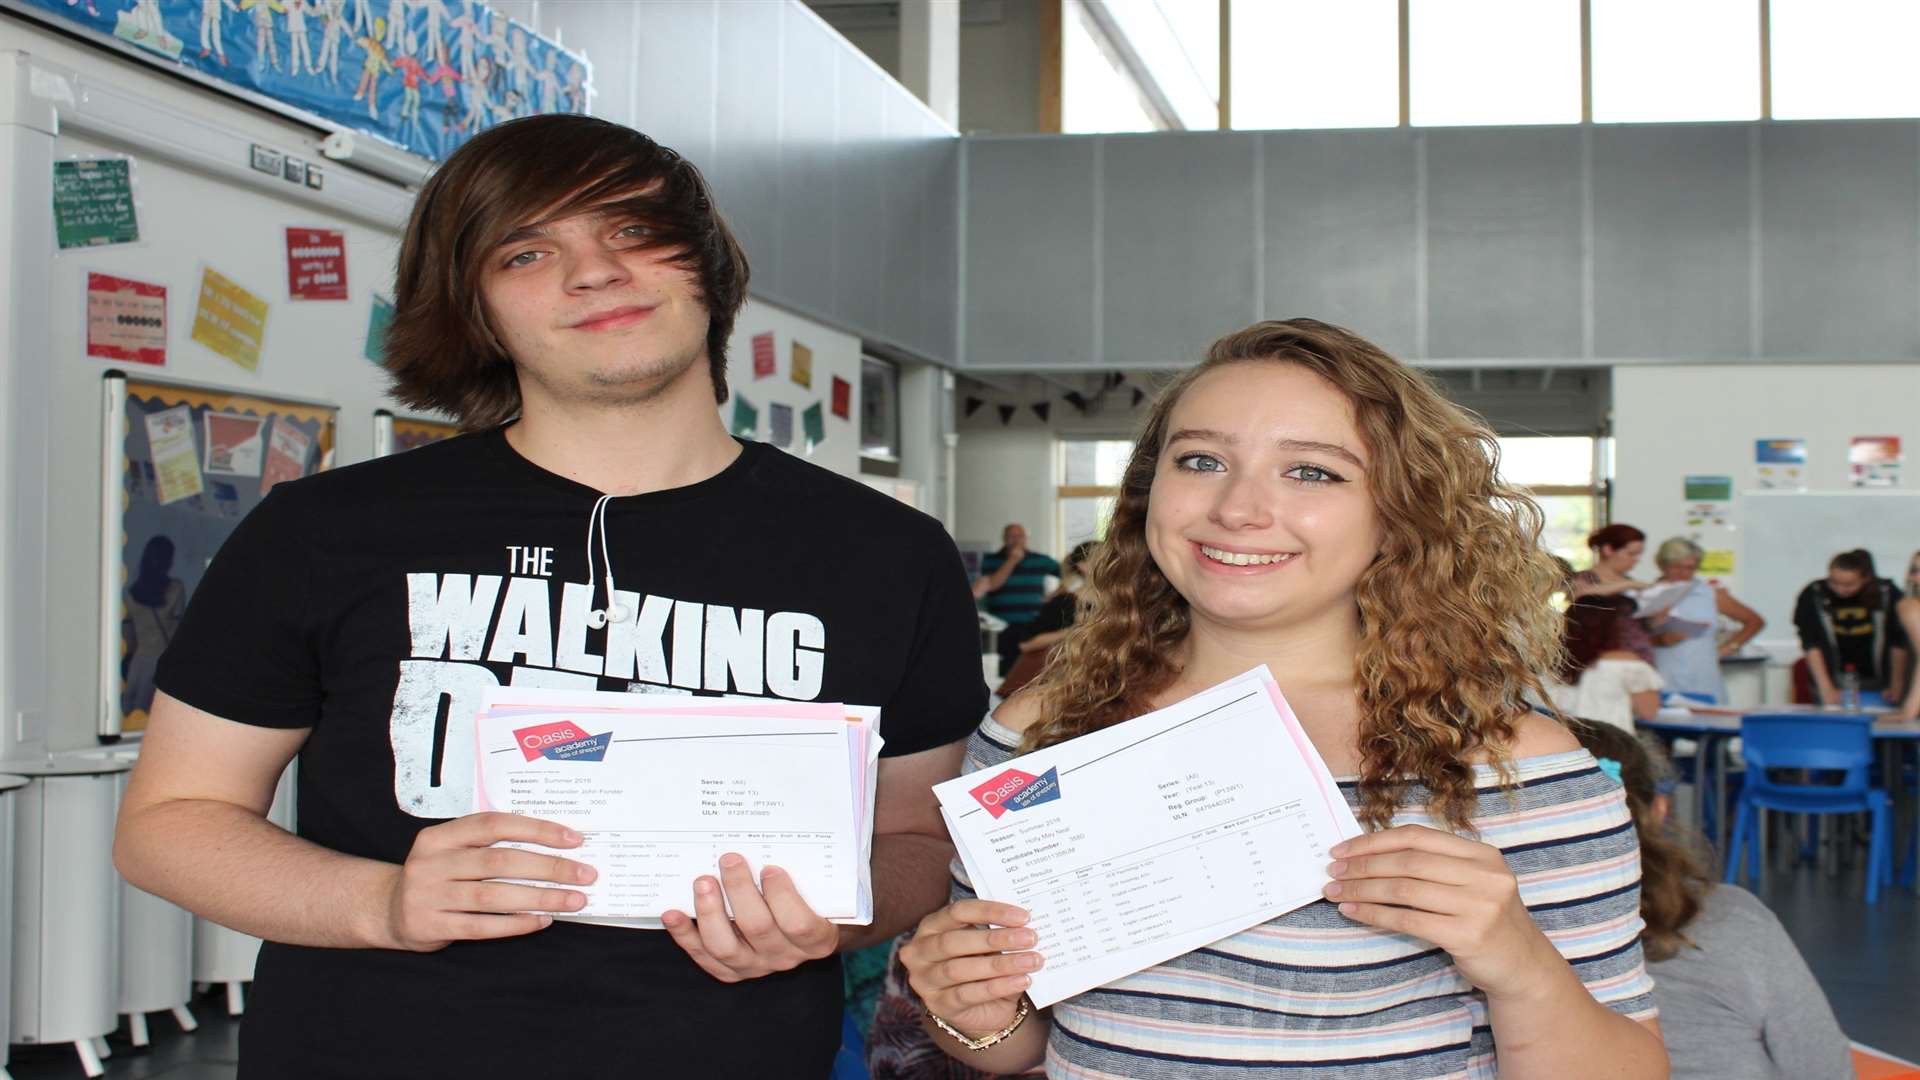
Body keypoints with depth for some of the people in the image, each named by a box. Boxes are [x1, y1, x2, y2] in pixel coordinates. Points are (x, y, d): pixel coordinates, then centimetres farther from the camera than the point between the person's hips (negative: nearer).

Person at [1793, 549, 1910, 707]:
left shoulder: (1885, 595, -6)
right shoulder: (1813, 596, -9)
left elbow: (1899, 643, 2)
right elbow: (1812, 645, -11)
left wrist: (1896, 685, -1)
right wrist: (1826, 688, -18)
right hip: (1835, 683, -1)